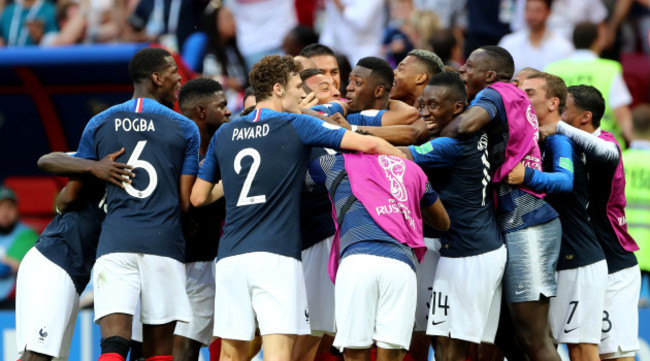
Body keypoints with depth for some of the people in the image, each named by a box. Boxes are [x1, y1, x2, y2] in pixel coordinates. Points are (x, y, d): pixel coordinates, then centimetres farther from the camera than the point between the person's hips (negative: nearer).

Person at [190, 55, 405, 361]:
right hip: (276, 255, -5)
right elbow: (368, 144, -4)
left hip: (231, 256, 5)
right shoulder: (297, 126, 0)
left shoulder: (224, 135, 13)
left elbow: (198, 198, 18)